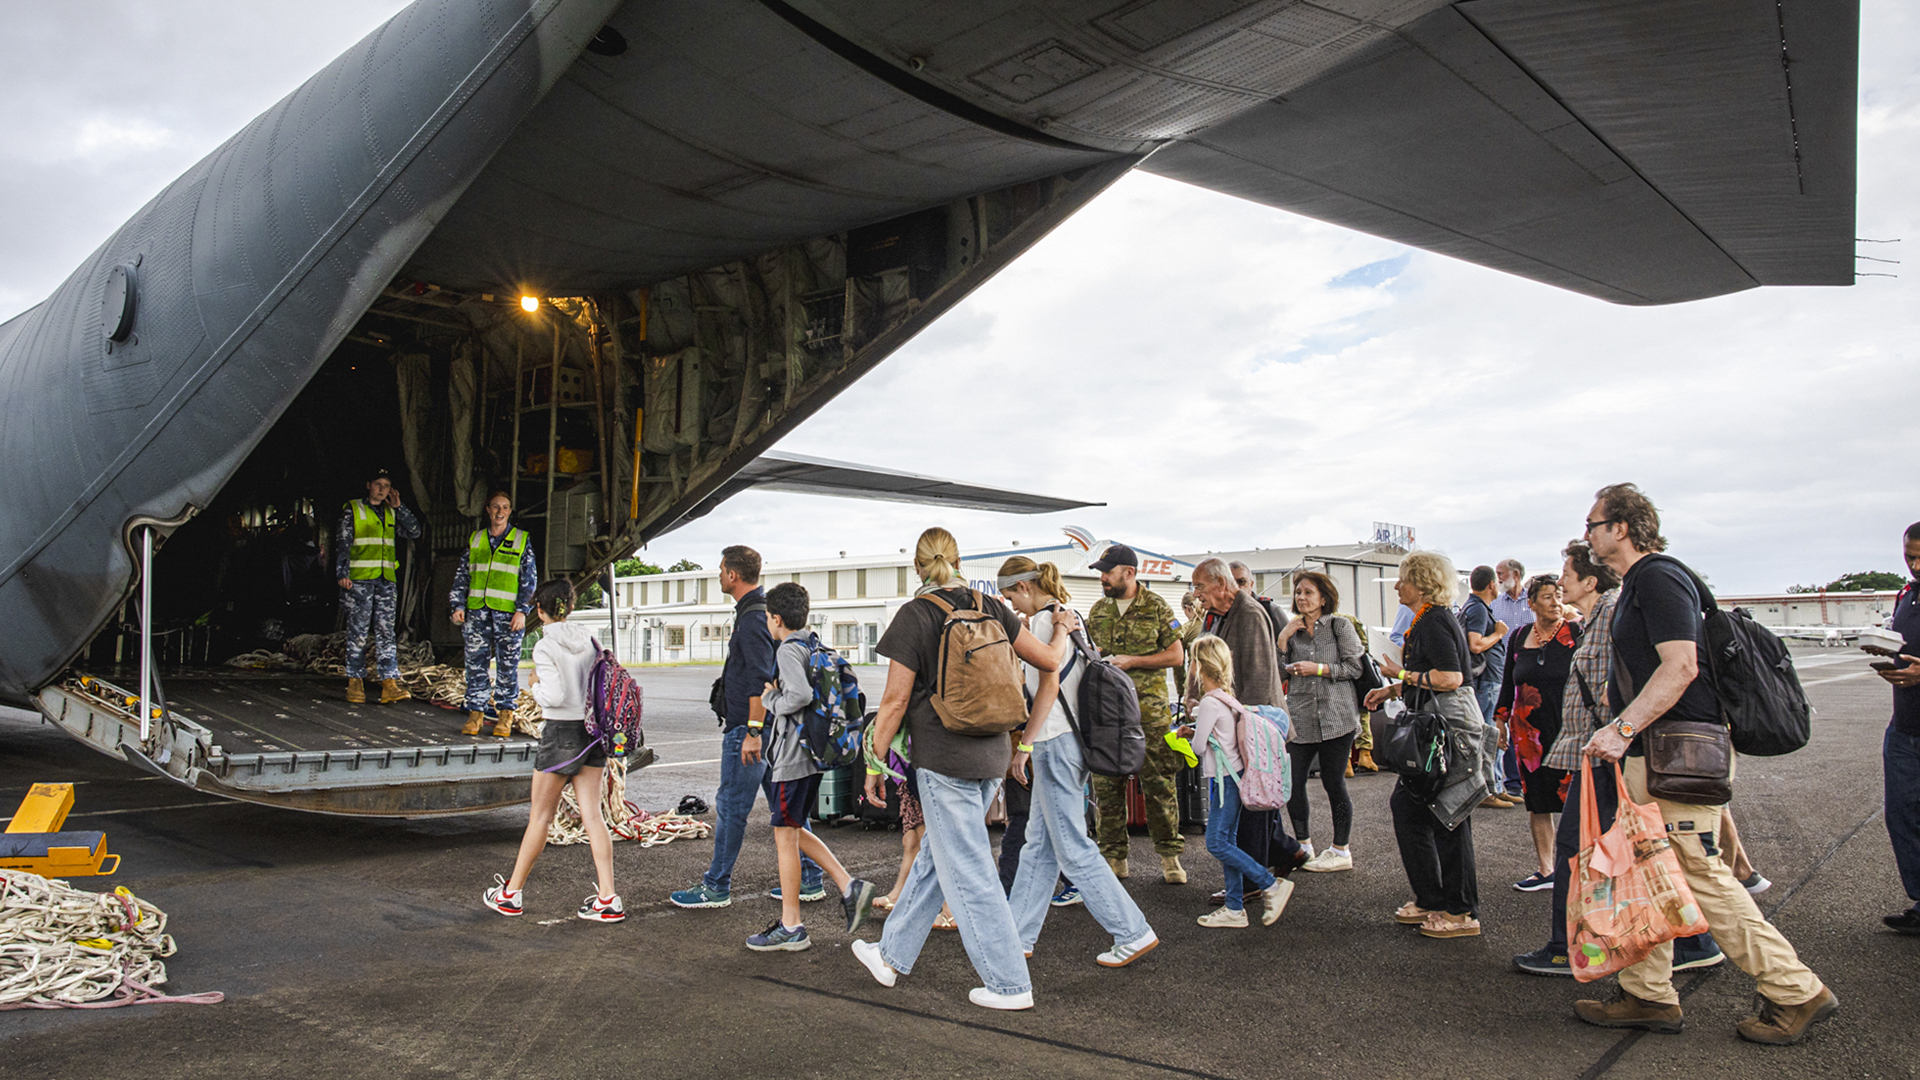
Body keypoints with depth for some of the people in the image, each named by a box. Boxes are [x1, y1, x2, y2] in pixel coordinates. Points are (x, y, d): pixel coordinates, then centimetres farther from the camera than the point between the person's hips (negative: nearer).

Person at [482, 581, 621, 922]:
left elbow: (555, 696, -18)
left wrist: (535, 686, 0)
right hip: (592, 730, 5)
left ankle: (512, 894, 22)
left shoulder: (546, 647, -12)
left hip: (562, 732, -5)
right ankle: (608, 899, 1)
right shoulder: (588, 639, 6)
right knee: (592, 814, 5)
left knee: (540, 816, 7)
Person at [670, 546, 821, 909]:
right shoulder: (766, 611, 16)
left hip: (747, 728, -10)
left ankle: (716, 887, 9)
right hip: (769, 728, 10)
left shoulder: (752, 618, -16)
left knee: (730, 806, -1)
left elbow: (761, 681, -23)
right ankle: (809, 879, 15)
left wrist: (753, 731, -24)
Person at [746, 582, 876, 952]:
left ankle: (791, 928, 9)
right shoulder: (815, 645, 12)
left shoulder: (789, 649, -15)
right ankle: (849, 886, 13)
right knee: (793, 831, 20)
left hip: (792, 757, -9)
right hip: (812, 754, 9)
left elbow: (802, 694, -30)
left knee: (785, 837, 1)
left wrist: (771, 702, -12)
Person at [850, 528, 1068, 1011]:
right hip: (991, 754, 7)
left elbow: (895, 701, -10)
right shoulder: (991, 609, 4)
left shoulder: (915, 615, -10)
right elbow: (1048, 661, 5)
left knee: (967, 871, 1)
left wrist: (875, 763, -1)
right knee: (934, 855, 18)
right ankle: (892, 955, 32)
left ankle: (1010, 984, 6)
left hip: (943, 758, -7)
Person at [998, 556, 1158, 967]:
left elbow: (1048, 686, -20)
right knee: (1039, 844, 13)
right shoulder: (1066, 616, 15)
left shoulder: (1043, 620, -13)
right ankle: (1018, 935, 21)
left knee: (1073, 849, -4)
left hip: (1056, 743, -10)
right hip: (1068, 738, 10)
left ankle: (1134, 933, 2)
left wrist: (1024, 745, -18)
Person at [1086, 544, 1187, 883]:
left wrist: (1131, 661, -11)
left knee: (1159, 785, 0)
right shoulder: (1098, 610, 11)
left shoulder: (1156, 608, -2)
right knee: (1106, 785, 4)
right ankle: (1114, 856, 14)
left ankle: (1169, 855, 13)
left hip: (1150, 710, -4)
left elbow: (1176, 656, -3)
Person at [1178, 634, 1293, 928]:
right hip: (1231, 775, 10)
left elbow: (1199, 746, -13)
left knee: (1217, 843, -8)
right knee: (1227, 841, 10)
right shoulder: (1226, 698, 11)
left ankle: (1272, 885, -3)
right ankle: (1234, 908, 13)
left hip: (1225, 778, -10)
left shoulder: (1209, 703, -17)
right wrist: (1195, 730, 10)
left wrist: (1194, 735, 6)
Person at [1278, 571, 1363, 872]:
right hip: (1299, 718, 4)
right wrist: (1284, 637, -5)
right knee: (1291, 781, 0)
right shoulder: (1291, 629, 12)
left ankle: (1341, 852, 14)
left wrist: (1318, 668, -12)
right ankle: (1303, 845, 18)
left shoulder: (1340, 626, 2)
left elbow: (1355, 667, -3)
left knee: (1333, 782, 1)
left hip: (1335, 717, -4)